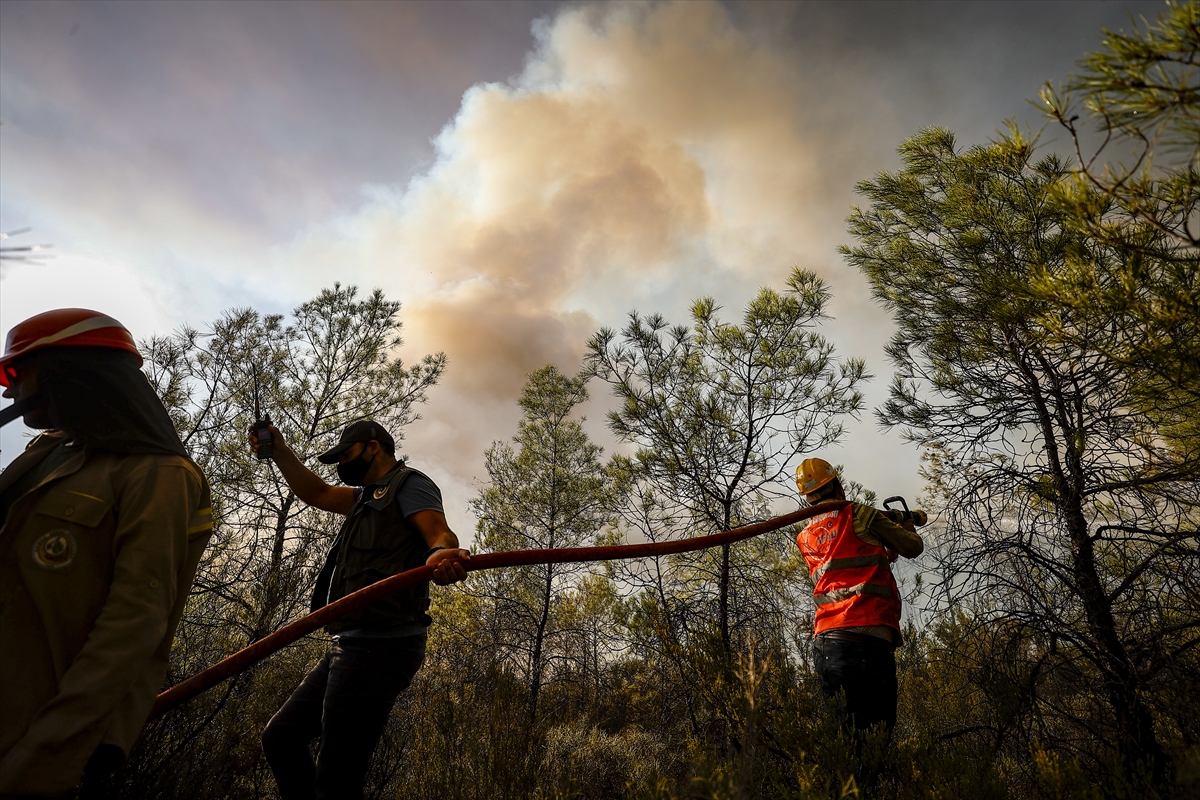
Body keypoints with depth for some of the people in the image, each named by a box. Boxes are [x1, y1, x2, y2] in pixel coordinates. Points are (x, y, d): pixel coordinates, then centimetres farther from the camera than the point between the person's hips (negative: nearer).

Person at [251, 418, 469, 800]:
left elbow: (440, 533, -20)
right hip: (351, 646, 11)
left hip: (378, 646, -10)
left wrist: (442, 555, -44)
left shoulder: (409, 483, -4)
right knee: (280, 737, 17)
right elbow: (318, 494, 33)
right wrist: (280, 451, 21)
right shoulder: (370, 495, 25)